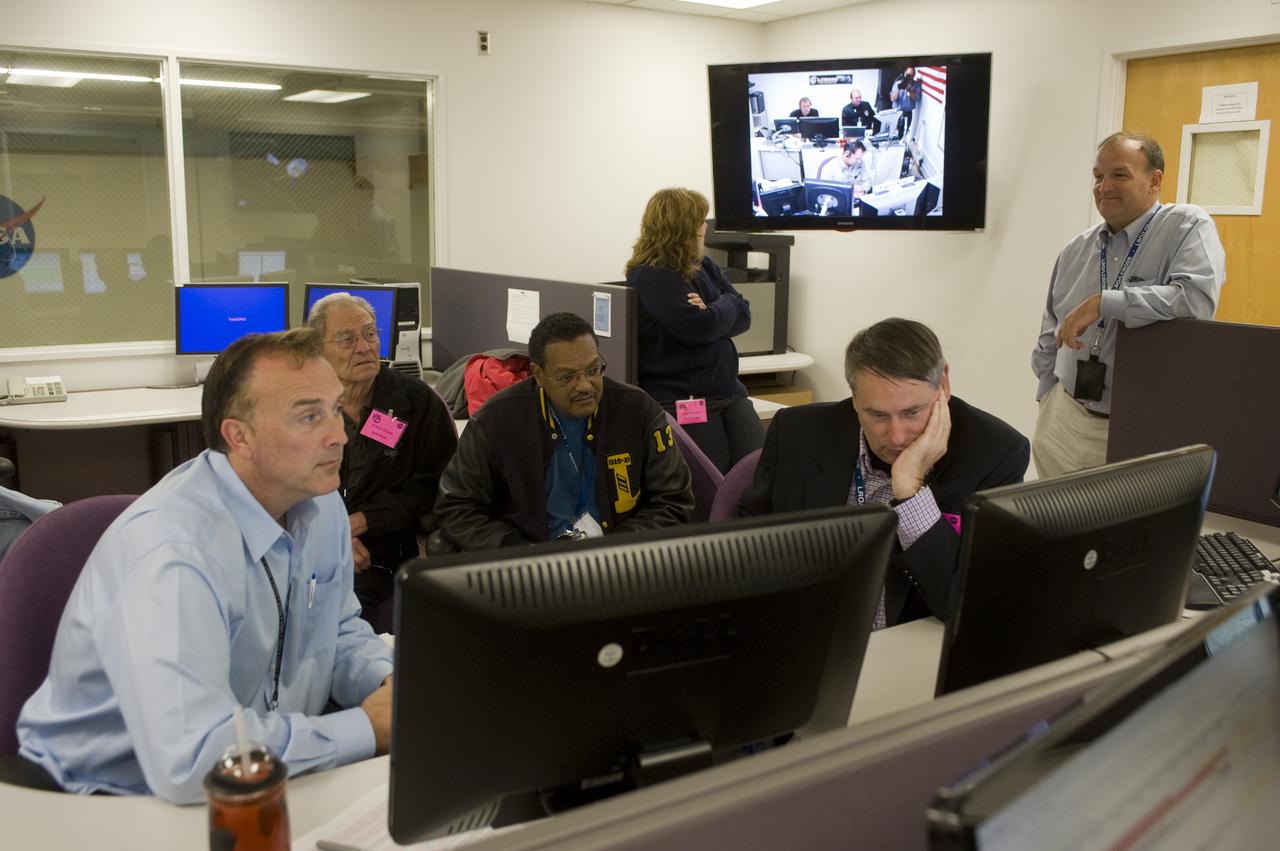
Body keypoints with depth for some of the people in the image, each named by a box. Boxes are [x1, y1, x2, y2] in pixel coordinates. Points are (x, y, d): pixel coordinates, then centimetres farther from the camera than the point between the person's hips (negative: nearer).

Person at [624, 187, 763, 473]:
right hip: (681, 400, -7)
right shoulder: (649, 277, -11)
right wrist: (725, 305, -1)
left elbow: (743, 315, 8)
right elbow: (700, 328, -20)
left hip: (728, 390, 7)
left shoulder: (705, 267, 15)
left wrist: (711, 311, -11)